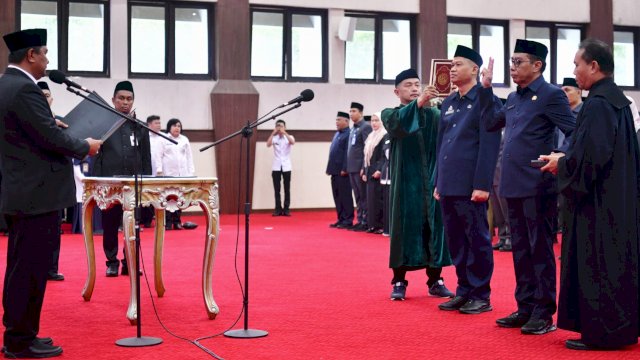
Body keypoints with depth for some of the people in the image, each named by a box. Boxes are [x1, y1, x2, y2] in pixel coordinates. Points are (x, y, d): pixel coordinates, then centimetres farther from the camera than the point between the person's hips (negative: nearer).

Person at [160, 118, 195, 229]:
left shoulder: (184, 140, 14)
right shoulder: (163, 139, 3)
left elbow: (189, 157, 14)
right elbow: (159, 156, -1)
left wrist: (191, 172, 7)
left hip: (182, 173, 3)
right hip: (168, 173, -3)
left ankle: (177, 222, 9)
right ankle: (168, 222, -2)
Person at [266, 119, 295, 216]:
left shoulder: (289, 137, 3)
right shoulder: (274, 138, 4)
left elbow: (292, 142, -19)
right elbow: (268, 145, -14)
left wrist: (284, 133, -22)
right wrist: (273, 133, -15)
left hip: (286, 167, 0)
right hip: (276, 167, 1)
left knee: (287, 189, 1)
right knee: (277, 189, 2)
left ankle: (286, 209, 6)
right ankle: (278, 209, 7)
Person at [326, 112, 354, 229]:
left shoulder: (349, 134, -11)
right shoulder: (337, 134, 18)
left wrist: (344, 169, -21)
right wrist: (330, 168, 15)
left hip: (343, 172, -9)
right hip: (335, 171, 9)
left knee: (345, 196, -3)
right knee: (337, 197, 11)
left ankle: (348, 221, 2)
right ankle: (341, 219, 17)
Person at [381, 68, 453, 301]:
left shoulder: (434, 114, 13)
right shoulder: (390, 114, 5)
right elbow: (397, 123, -20)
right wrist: (418, 103, -36)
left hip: (432, 179, 3)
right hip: (406, 180, -2)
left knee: (434, 227, 3)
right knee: (404, 226, -2)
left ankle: (435, 281, 11)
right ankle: (399, 282, 5)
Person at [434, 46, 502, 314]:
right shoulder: (448, 103, 15)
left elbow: (489, 146, -12)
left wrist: (482, 185, -17)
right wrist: (438, 182, 14)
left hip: (470, 186, -7)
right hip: (448, 186, 7)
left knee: (477, 241, 1)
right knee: (455, 241, 12)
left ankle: (480, 296, 10)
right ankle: (464, 291, 21)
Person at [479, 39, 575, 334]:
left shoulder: (551, 95, -8)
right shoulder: (513, 98, 14)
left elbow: (575, 134, -10)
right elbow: (490, 123, 19)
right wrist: (486, 87, 15)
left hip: (537, 186, -7)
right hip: (513, 186, 8)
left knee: (540, 250, -1)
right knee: (521, 250, 12)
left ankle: (544, 314, 7)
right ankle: (525, 308, 20)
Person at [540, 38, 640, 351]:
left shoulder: (597, 104, -18)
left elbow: (590, 155, -24)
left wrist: (560, 163, -7)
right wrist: (566, 158, 14)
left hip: (599, 203, -10)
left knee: (596, 265, -3)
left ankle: (601, 333, 4)